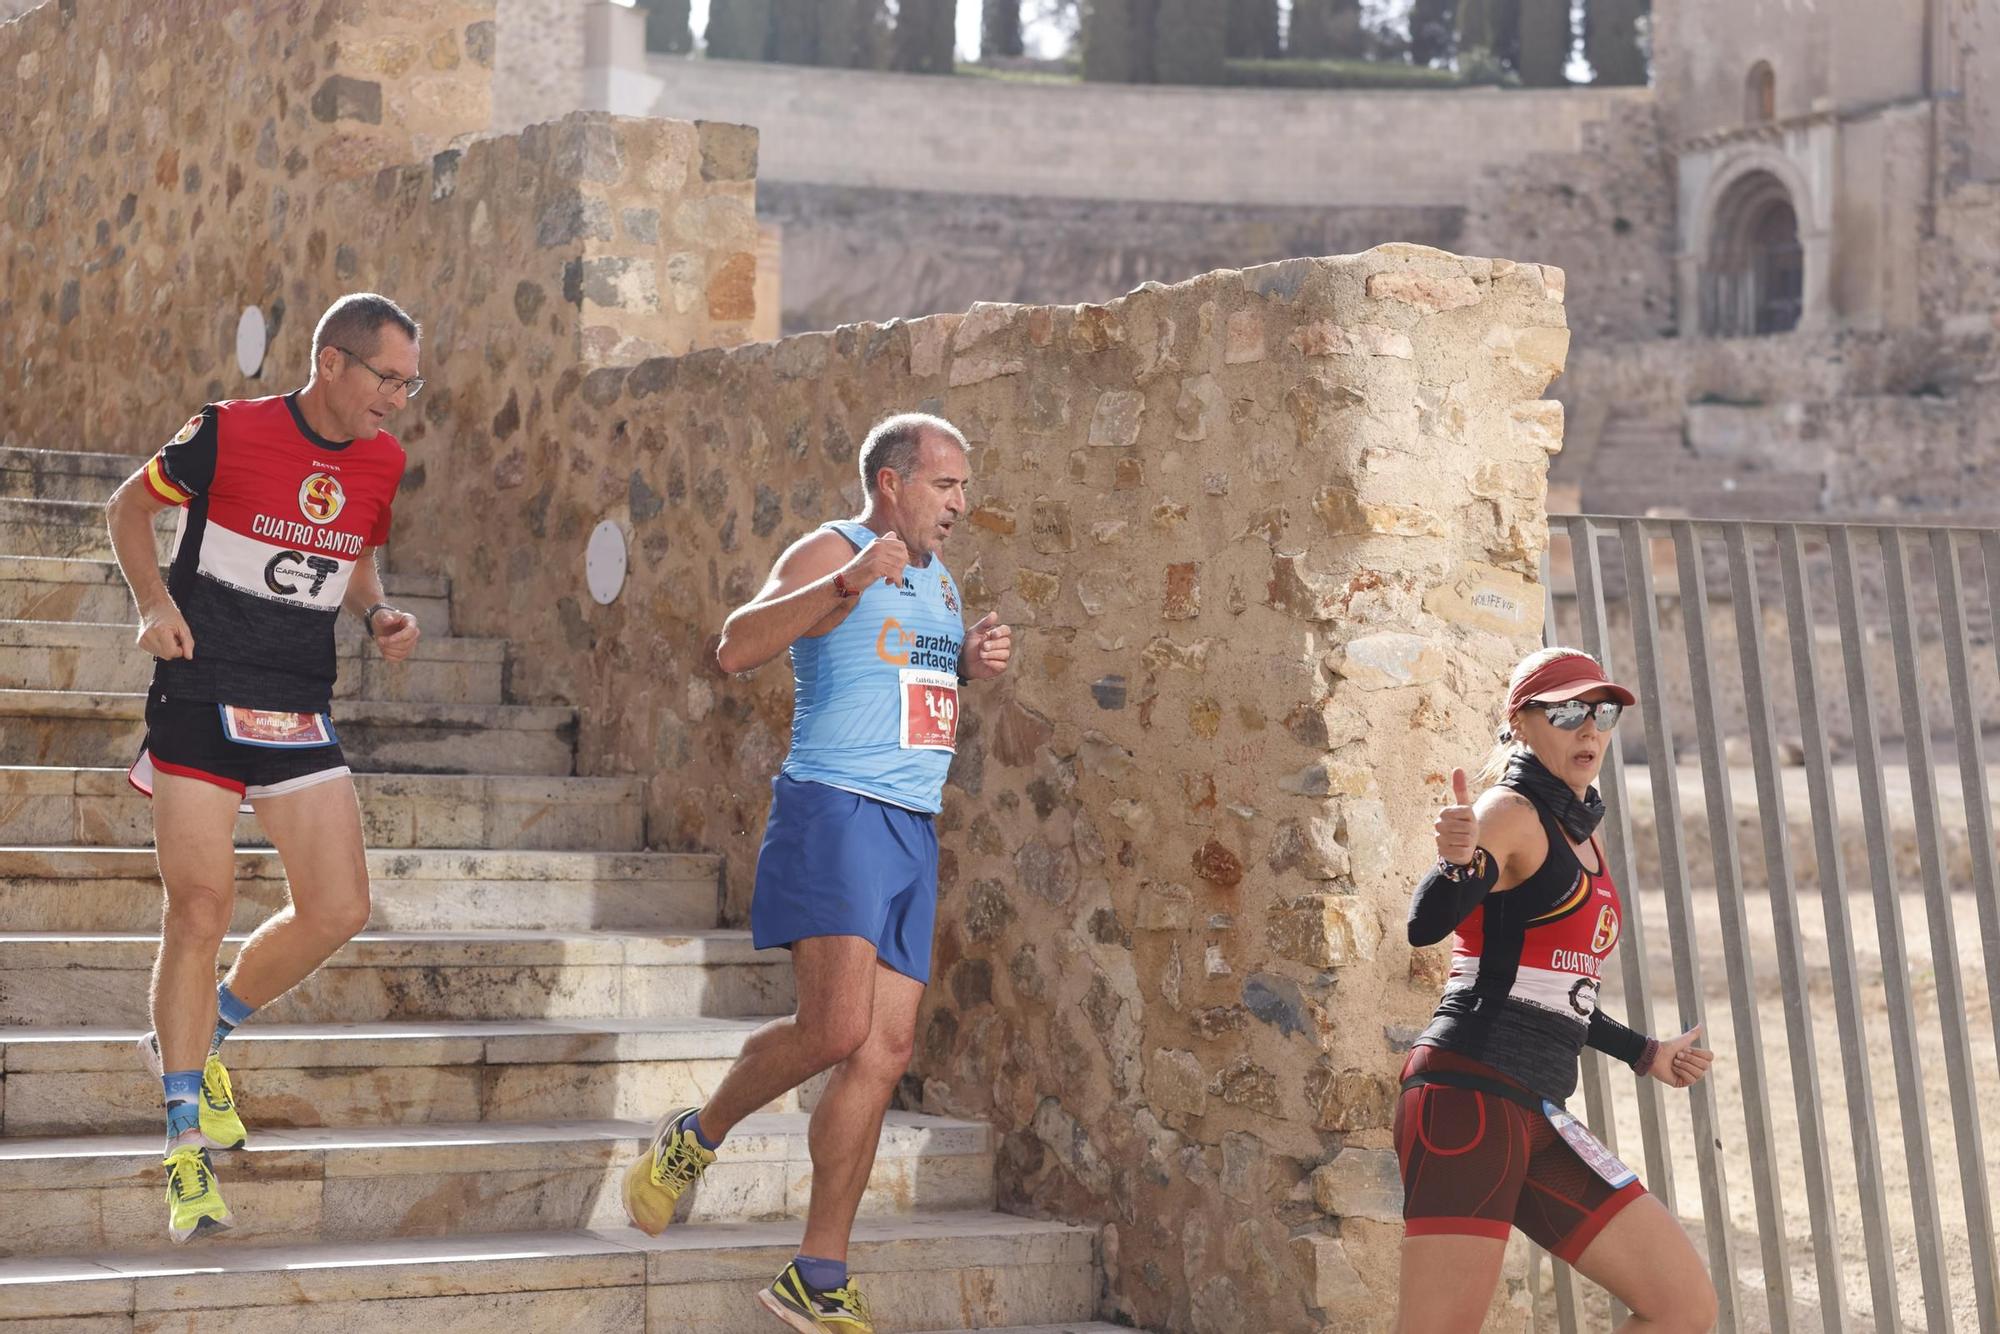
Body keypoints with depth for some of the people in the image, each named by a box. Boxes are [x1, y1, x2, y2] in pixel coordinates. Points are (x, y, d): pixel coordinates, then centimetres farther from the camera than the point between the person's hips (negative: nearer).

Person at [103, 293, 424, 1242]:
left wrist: (378, 615, 2)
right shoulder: (226, 434, -10)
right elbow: (128, 506, 5)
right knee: (202, 908, -8)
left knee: (338, 910, -1)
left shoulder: (382, 463, 6)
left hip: (301, 709, 5)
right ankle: (187, 1143, 3)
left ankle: (200, 1038, 24)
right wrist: (154, 600, -10)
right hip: (199, 698, -5)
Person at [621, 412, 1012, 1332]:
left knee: (885, 1054, 1)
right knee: (839, 1027, -22)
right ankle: (695, 1137, 4)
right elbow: (736, 648, -21)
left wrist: (973, 663, 13)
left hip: (914, 831, 8)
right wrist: (849, 583, -31)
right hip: (834, 809, -8)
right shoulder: (831, 552, -6)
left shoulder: (938, 578, 19)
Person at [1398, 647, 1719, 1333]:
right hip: (1470, 1094, -9)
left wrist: (1644, 1054, 36)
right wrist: (1457, 863, -44)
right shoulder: (1511, 812, -6)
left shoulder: (1580, 834, 21)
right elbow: (1426, 925, -25)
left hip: (1535, 1116, 9)